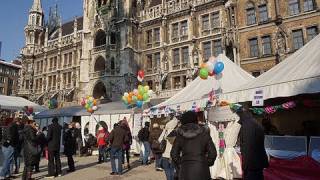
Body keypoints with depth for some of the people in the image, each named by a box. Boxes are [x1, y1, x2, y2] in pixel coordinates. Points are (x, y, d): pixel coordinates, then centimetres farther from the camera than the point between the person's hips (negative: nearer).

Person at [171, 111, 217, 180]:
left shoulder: (180, 135, 2)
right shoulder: (204, 133, -2)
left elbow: (174, 154, 2)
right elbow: (213, 153, -3)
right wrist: (207, 163, 11)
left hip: (185, 170, 1)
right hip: (201, 169, -1)